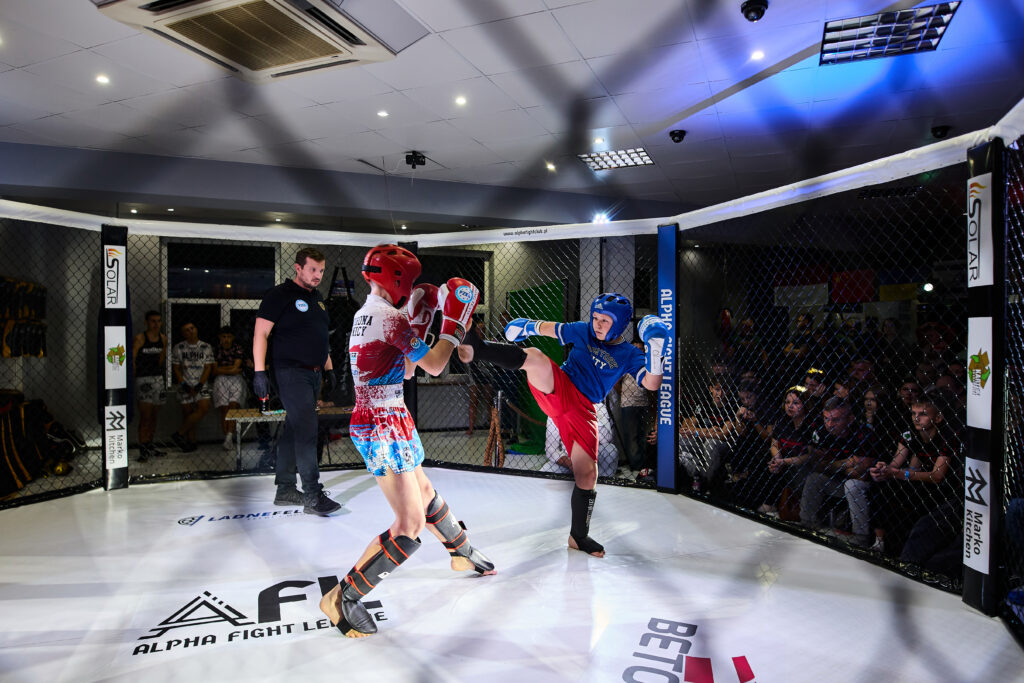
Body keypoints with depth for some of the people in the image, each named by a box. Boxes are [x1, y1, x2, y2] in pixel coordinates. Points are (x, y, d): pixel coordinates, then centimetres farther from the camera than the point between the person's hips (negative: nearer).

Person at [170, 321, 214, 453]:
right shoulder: (178, 348, 4)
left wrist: (199, 385, -10)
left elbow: (208, 368, 2)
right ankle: (191, 442, 8)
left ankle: (179, 434, -10)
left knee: (204, 408, -17)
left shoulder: (206, 347, 5)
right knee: (187, 412, 0)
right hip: (185, 386, 0)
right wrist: (184, 385, -9)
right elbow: (176, 368, 3)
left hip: (201, 384, 0)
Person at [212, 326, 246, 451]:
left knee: (233, 406, -18)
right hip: (220, 381, 1)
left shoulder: (238, 349, 8)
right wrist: (231, 369, -5)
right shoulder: (216, 350, 10)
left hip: (235, 380, -1)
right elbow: (214, 371, 2)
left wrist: (222, 368, -4)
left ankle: (229, 437, -27)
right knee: (224, 409, -8)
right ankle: (228, 439, -4)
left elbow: (236, 367, -2)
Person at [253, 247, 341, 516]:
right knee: (306, 431, -11)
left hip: (314, 373, 8)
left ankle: (285, 489, 21)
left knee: (293, 430, 13)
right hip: (291, 373, -8)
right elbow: (260, 333, -11)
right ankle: (313, 496, -7)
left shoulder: (317, 297, 17)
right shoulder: (280, 295, -8)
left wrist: (328, 368, 21)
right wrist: (259, 372, -18)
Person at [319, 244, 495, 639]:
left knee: (425, 492, 25)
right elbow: (433, 366, -16)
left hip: (371, 423, 10)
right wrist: (455, 322, -8)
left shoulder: (365, 315, 12)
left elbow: (405, 369, 18)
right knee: (410, 525, -6)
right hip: (385, 429, -10)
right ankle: (343, 598, 3)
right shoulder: (390, 317, -18)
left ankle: (463, 554, 45)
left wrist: (424, 316, 14)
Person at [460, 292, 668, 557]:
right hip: (557, 388, 0)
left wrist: (655, 352, -17)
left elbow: (652, 384, -5)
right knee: (535, 357, -32)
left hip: (582, 411, 0)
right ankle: (477, 348, -51)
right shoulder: (584, 331, 10)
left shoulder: (629, 355, 8)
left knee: (587, 475, -3)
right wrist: (529, 326, 15)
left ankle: (579, 536, 18)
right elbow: (549, 328, 22)